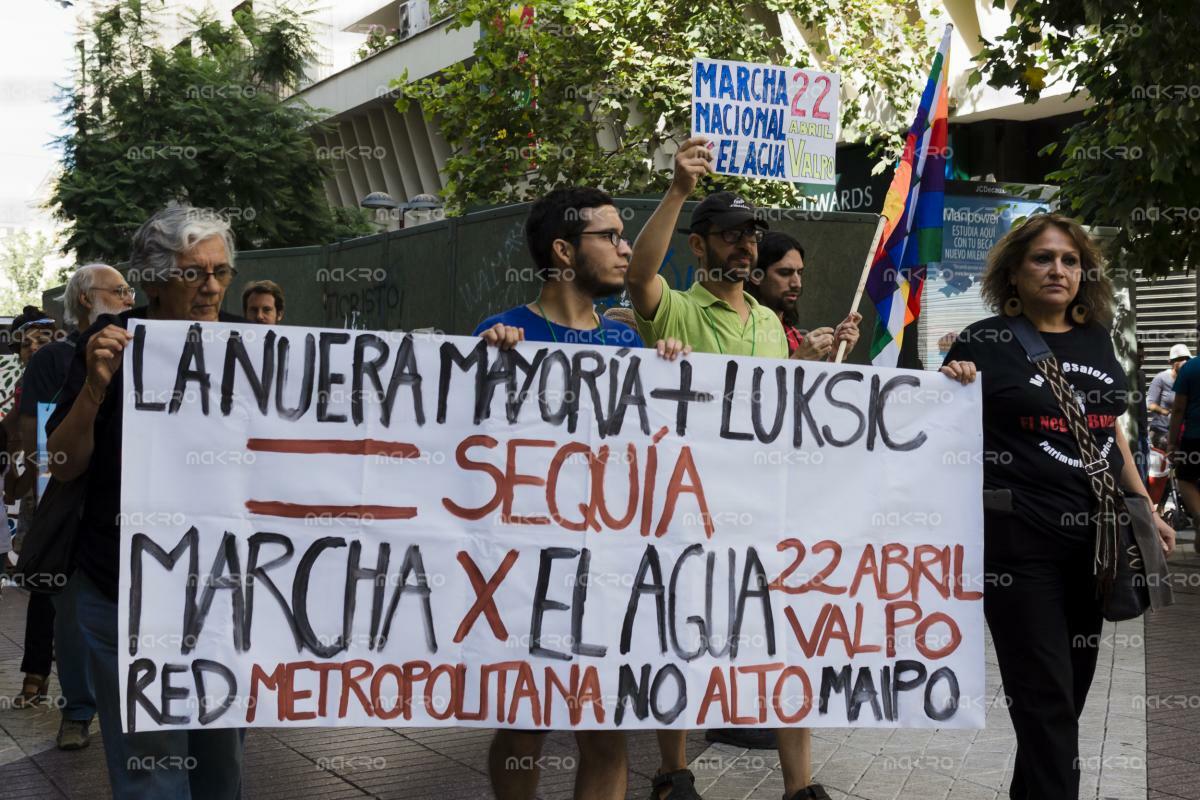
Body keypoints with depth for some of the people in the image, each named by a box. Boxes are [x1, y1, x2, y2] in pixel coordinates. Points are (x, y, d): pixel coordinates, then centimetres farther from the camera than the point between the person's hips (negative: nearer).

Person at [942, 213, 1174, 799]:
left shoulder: (1097, 340, 11)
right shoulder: (985, 343, -6)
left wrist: (1146, 511, 18)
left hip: (1092, 541, 6)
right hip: (1018, 542, -6)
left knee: (1071, 693, 15)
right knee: (1045, 700, -4)